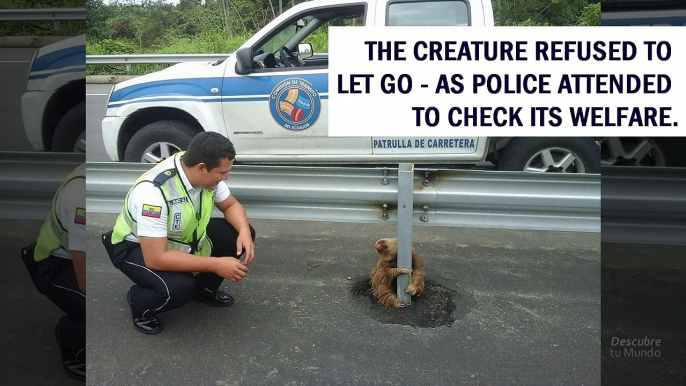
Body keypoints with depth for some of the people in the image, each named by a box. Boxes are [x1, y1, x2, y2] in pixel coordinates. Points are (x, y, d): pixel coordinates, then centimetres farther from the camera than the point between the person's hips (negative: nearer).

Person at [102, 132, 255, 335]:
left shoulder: (206, 173, -17)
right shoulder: (153, 192, -38)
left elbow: (231, 205, 0)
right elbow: (156, 259, -37)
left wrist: (244, 231, -22)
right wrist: (216, 265, -36)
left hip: (182, 236, 7)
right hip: (135, 246, -7)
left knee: (238, 235, -10)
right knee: (179, 287, -34)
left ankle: (205, 287, 13)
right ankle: (139, 302, 1)